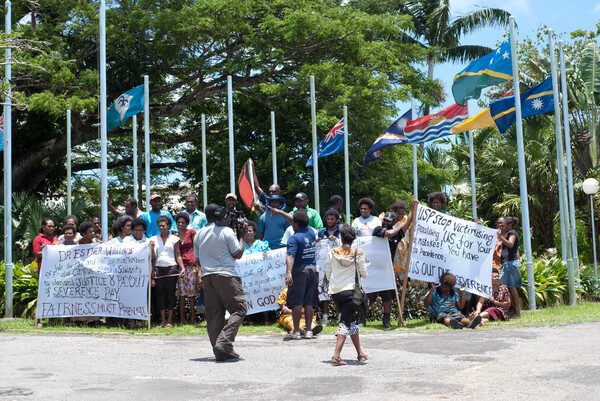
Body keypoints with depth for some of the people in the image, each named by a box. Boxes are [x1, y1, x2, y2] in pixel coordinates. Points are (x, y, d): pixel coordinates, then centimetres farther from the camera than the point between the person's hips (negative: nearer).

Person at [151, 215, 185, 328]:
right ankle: (163, 321, 7)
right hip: (158, 269, 2)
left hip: (171, 268, -2)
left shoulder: (174, 239, 8)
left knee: (170, 294, -1)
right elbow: (153, 257, 14)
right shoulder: (154, 239, 13)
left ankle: (170, 321, 5)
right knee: (160, 294, 1)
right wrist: (153, 270, 2)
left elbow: (178, 255, 6)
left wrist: (182, 268, -6)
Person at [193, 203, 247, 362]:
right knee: (238, 309, -1)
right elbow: (238, 254, -2)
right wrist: (241, 237, 10)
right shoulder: (226, 231, -5)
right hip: (226, 275, -6)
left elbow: (198, 260, 17)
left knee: (214, 313, 7)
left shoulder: (199, 235, 12)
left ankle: (219, 352, 5)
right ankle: (224, 342, -17)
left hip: (207, 276, 6)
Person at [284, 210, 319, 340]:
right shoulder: (311, 232, 9)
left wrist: (288, 272, -36)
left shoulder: (294, 238, -12)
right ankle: (308, 331, 9)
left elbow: (291, 256, -26)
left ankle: (296, 332, -1)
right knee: (309, 302, 8)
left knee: (296, 302, -1)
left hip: (299, 271, -6)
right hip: (313, 270, 6)